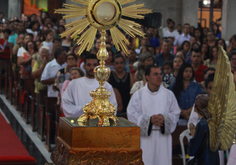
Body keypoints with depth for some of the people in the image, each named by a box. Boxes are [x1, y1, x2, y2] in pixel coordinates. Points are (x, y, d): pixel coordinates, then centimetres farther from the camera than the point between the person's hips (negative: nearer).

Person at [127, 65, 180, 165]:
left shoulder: (168, 94, 8)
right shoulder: (138, 95, 3)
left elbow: (176, 113, 7)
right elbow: (132, 114, -3)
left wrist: (164, 117, -14)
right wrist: (150, 119, -15)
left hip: (163, 136, 1)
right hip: (145, 137, -1)